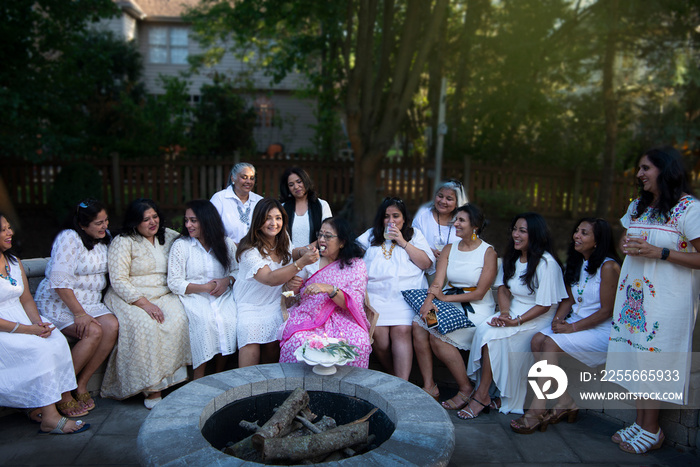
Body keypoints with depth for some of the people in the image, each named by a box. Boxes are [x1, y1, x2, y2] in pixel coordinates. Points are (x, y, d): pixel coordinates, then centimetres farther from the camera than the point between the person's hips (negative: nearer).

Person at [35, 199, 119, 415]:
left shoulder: (104, 238, 8)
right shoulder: (69, 238, -15)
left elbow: (107, 272, 19)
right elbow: (59, 280, -21)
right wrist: (79, 313, -23)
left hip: (90, 301, 6)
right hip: (58, 302, -6)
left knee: (112, 326, -21)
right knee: (94, 331, -28)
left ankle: (82, 384, -11)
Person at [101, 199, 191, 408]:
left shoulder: (168, 236, 13)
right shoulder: (123, 242, -1)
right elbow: (118, 280, -9)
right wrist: (144, 303, -21)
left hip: (163, 295, 4)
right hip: (130, 298, -3)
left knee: (177, 320, -28)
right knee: (146, 325, -33)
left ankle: (173, 379, -19)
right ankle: (151, 389, -23)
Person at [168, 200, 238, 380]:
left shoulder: (226, 243, 10)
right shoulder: (180, 245, 2)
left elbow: (237, 270, 13)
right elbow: (174, 283, -4)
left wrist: (227, 280, -9)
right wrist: (204, 287, -13)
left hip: (222, 296, 2)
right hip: (193, 297, -2)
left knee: (229, 320, -28)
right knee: (205, 321, -32)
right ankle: (198, 382, -17)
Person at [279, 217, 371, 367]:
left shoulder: (356, 265, 5)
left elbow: (354, 303, -8)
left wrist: (330, 289, -24)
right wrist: (293, 286, -3)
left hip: (342, 319, -2)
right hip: (308, 316, 2)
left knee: (359, 343, -32)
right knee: (298, 341, -31)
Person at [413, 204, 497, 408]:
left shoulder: (488, 252, -6)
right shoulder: (449, 249, 10)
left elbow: (479, 293, -11)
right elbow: (437, 281, -1)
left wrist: (445, 298, -16)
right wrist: (429, 301, -21)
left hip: (477, 308, -5)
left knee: (437, 336, -25)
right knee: (418, 324, -21)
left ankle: (466, 389, -5)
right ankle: (429, 386, -12)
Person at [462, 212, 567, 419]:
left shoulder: (546, 263, -15)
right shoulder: (512, 257, 9)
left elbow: (544, 305, -16)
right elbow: (503, 290, 9)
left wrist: (516, 321, -23)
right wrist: (504, 314, -10)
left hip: (537, 319, -7)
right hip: (513, 311, 7)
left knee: (492, 335, -28)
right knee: (483, 328, -23)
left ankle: (482, 395, -16)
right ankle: (489, 393, -18)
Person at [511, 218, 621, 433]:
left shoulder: (608, 267, -14)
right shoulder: (577, 262, 10)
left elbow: (607, 311, -16)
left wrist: (572, 328, -18)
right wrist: (558, 318, -6)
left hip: (601, 330, -8)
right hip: (575, 321, 8)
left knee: (552, 343, -27)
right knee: (537, 340, -15)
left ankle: (537, 411, -21)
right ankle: (566, 402, -7)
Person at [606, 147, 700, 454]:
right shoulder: (638, 205, 14)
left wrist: (659, 252, -20)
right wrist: (627, 246, 2)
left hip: (667, 299, -6)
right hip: (635, 293, 7)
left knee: (654, 359, -3)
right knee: (637, 356, 6)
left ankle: (651, 430, 11)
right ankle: (640, 423, 17)